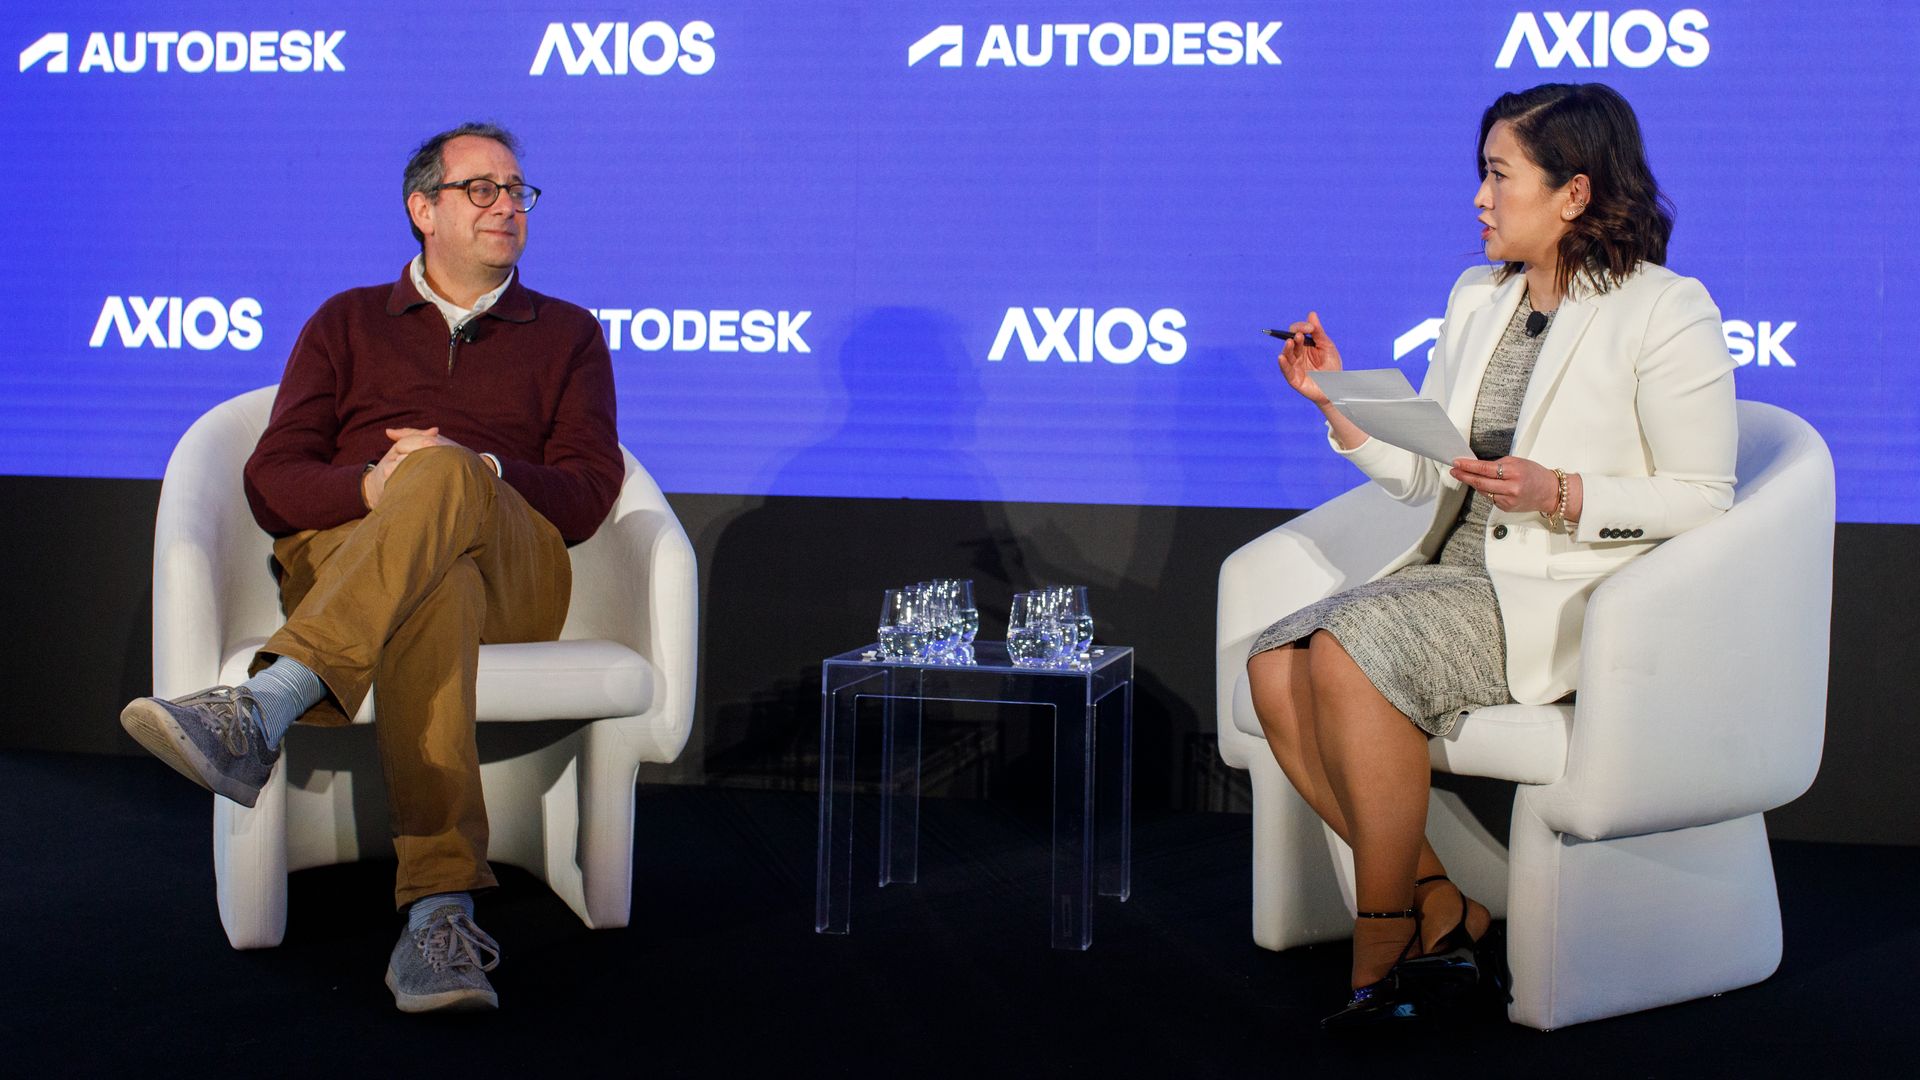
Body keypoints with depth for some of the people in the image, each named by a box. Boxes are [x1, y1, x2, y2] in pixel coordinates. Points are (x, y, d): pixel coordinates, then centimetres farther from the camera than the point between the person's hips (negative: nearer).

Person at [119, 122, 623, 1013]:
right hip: (341, 556, 0)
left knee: (446, 478, -38)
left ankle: (258, 715, -55)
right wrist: (373, 487, -12)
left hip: (513, 575, 0)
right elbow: (271, 484, 12)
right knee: (434, 591, -41)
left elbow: (587, 494, 9)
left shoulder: (567, 335, 25)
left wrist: (469, 472, -11)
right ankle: (440, 911, -57)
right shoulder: (347, 322, 26)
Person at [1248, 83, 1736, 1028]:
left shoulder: (1666, 312, -5)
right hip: (1456, 575, 7)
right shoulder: (1476, 298, 16)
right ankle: (1446, 912, -9)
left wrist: (1561, 495, -19)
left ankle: (1384, 945, -16)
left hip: (1570, 596, -7)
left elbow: (1702, 500, -7)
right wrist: (1339, 400, 2)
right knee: (1275, 667, -17)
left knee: (1348, 651, -29)